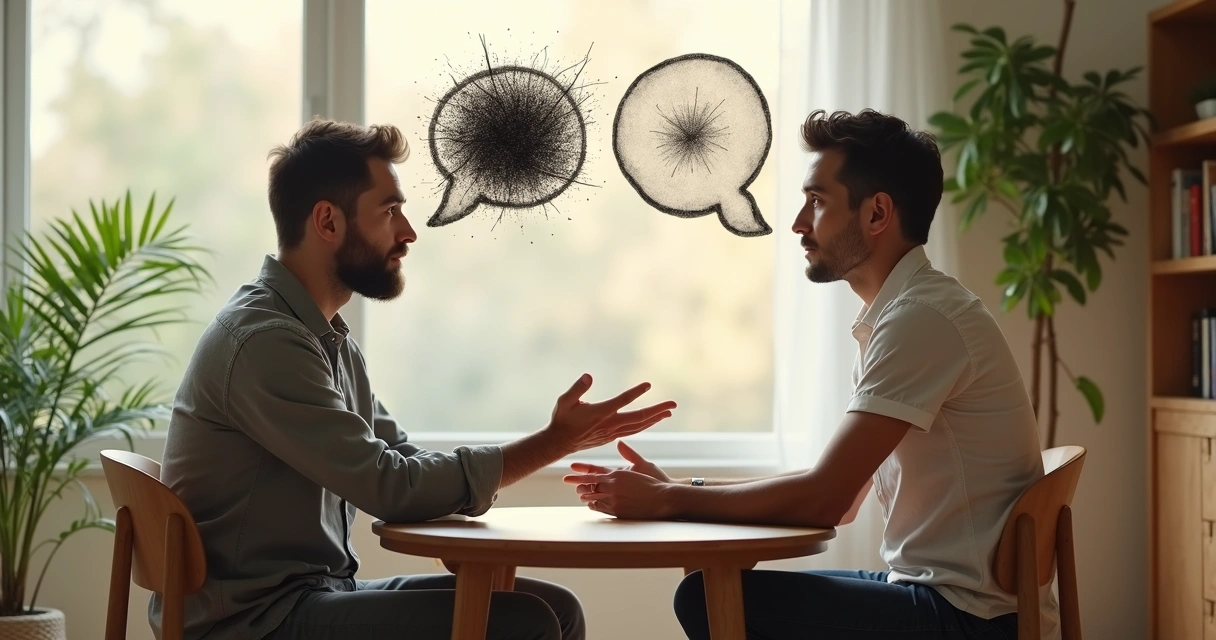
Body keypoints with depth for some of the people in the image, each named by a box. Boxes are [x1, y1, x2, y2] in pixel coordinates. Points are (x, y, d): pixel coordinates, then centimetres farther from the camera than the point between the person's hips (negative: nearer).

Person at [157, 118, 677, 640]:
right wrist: (554, 442, -13)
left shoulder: (328, 340, 14)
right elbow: (393, 489, -21)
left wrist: (557, 440, -3)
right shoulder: (262, 341, -18)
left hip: (315, 593, 9)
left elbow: (408, 465, 11)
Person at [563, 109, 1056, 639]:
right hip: (941, 592, 10)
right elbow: (840, 499, 13)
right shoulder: (897, 315, 15)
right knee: (714, 587, 13)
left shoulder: (920, 318, -17)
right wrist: (672, 489, 5)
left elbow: (824, 499, -21)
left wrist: (666, 500, -9)